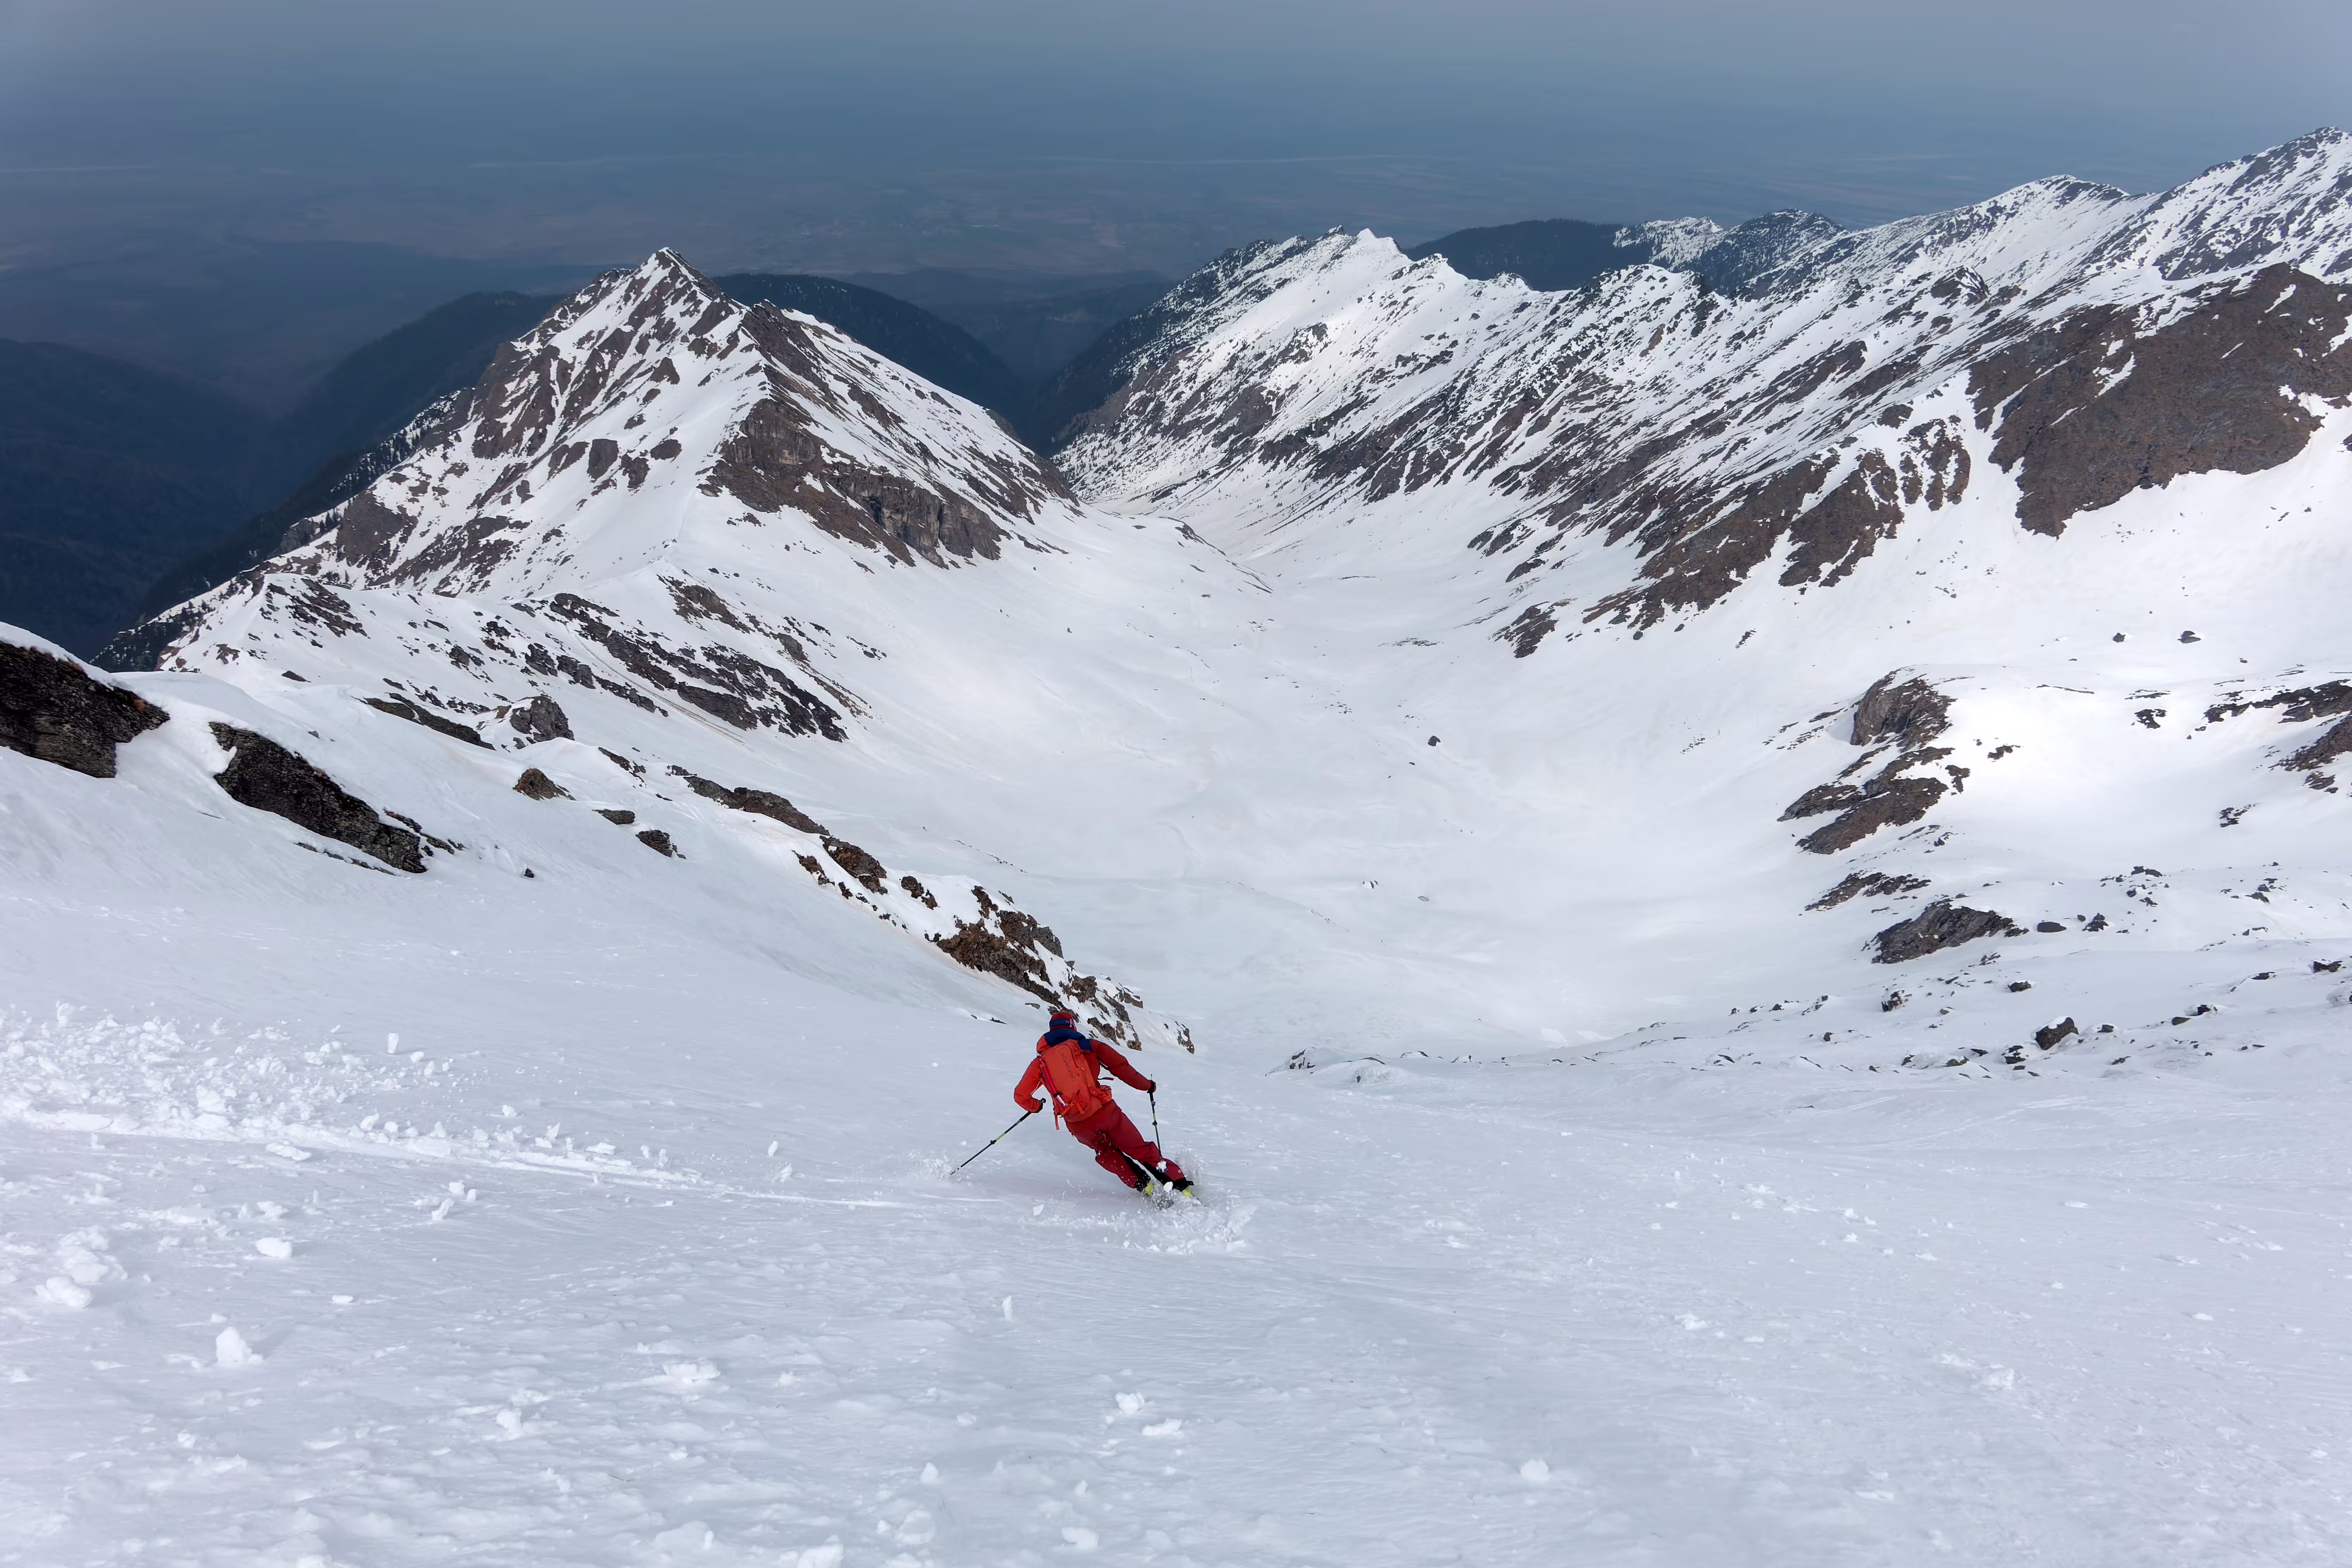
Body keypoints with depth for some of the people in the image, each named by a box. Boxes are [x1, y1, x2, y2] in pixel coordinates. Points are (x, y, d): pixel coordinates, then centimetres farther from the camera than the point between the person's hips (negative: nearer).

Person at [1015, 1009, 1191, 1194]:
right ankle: (1180, 1184, 9)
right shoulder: (1086, 1046, 7)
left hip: (1078, 1127, 2)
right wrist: (1146, 1085, 14)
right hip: (1104, 1111, -2)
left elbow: (1021, 1096, 13)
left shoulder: (1040, 1062, 12)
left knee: (1106, 1153, 30)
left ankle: (1143, 1185, 17)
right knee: (1140, 1149, 13)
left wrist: (1035, 1106, 35)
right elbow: (1120, 1067, 1)